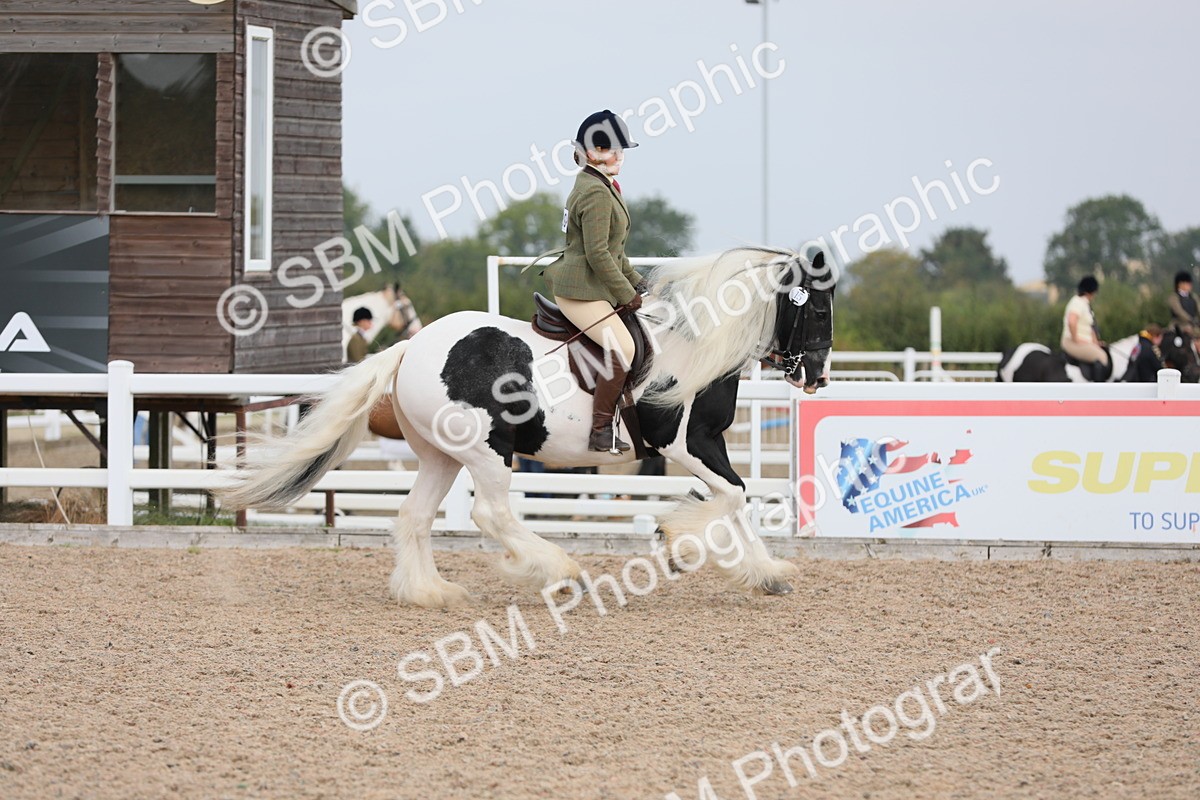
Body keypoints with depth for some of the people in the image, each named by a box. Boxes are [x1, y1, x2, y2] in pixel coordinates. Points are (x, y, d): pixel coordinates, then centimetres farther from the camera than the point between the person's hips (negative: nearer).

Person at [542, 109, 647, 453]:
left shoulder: (603, 186, 17)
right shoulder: (596, 192, -17)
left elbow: (612, 250, 24)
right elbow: (597, 254, -22)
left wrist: (635, 282, 17)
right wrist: (627, 294, -15)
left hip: (592, 286, 11)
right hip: (580, 291, -11)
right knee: (622, 347, -22)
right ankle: (601, 431, -21)